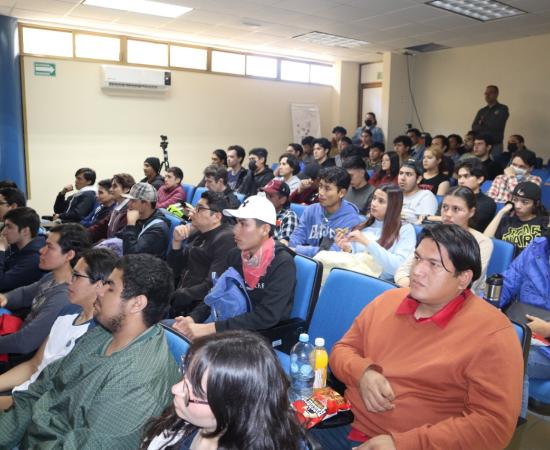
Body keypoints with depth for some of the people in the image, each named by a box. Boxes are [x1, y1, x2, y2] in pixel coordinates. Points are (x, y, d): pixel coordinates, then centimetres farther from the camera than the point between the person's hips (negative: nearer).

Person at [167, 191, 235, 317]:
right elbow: (174, 271, 13)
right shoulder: (197, 234, 12)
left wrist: (178, 296, -13)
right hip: (181, 301, 8)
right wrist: (177, 241, -1)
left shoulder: (226, 239, -14)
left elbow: (212, 286, -21)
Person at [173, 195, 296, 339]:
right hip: (235, 327, 6)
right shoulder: (235, 255, 1)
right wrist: (192, 318, -12)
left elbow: (266, 317, -26)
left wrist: (211, 328, -29)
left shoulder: (282, 263, -19)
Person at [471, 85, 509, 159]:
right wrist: (489, 126, -9)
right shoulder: (481, 111, 15)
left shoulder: (503, 109, 2)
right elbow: (474, 127, 4)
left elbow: (497, 126, -11)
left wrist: (483, 124, 3)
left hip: (495, 145, -4)